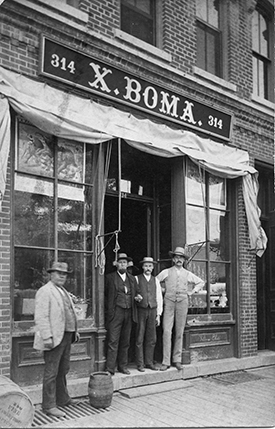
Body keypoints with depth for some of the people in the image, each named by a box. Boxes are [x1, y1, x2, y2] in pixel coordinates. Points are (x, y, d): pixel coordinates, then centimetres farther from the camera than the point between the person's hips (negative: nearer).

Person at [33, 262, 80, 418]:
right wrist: (47, 336, -22)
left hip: (67, 336, 9)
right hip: (54, 337, -9)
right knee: (51, 372, -1)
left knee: (63, 370, 18)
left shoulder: (64, 292, 18)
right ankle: (49, 405, 7)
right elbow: (41, 316, -17)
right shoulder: (45, 291, -10)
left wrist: (75, 330, 18)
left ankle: (62, 398, 31)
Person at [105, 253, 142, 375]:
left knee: (125, 341, 10)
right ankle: (110, 368, -4)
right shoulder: (110, 278, 3)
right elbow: (105, 294, 4)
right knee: (113, 341, -7)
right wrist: (109, 307, -4)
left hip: (129, 313, 5)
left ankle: (122, 366, 20)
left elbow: (137, 292, 24)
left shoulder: (132, 278, 16)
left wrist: (138, 296, 3)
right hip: (116, 312, -4)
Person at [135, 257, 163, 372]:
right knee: (140, 338, -1)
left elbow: (159, 298, 11)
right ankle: (140, 364, 7)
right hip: (141, 310, -3)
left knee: (151, 338, 6)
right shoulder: (136, 279, 1)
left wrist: (158, 315, 6)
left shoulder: (155, 280, 11)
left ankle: (149, 362, 16)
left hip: (152, 311, 3)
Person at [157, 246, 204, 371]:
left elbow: (201, 282, 23)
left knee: (179, 332, 3)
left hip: (182, 303, 2)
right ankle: (166, 362, -5)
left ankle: (177, 360, 13)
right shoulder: (166, 272, 5)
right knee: (166, 331, -9)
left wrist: (192, 291, 13)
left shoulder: (188, 274, 11)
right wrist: (162, 290, 5)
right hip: (169, 302, -2)